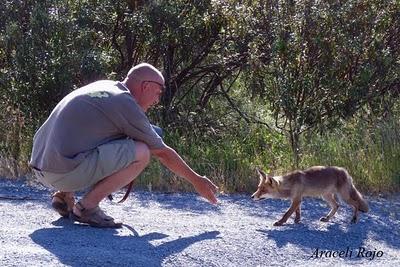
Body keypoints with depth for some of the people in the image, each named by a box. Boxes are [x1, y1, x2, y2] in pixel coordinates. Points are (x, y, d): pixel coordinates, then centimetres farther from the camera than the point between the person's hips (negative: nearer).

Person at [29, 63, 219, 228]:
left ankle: (64, 195, 16)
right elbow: (163, 153, 0)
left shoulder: (102, 86, 16)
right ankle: (86, 207, -7)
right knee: (141, 152, -10)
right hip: (64, 172, -9)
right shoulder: (125, 103, -7)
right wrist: (197, 181, 11)